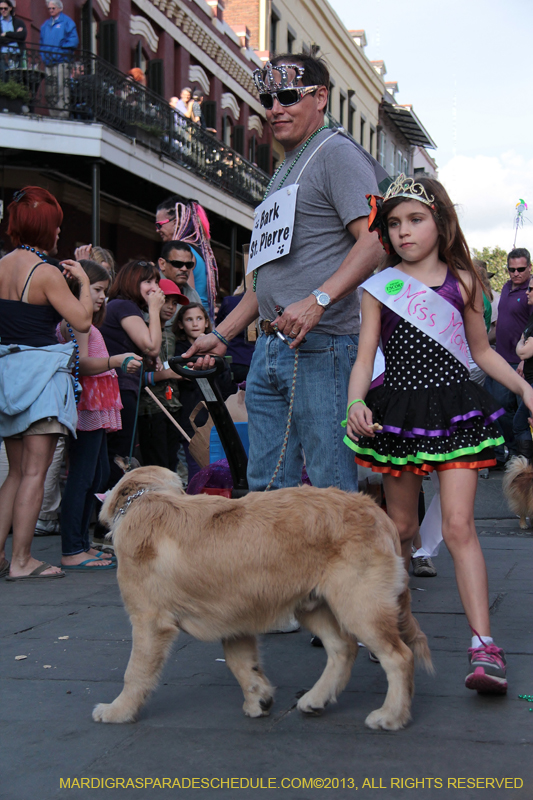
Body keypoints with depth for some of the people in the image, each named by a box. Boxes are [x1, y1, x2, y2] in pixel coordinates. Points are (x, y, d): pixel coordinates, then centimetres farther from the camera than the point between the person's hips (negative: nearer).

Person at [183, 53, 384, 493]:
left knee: (333, 488, -8)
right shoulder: (284, 170, 25)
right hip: (269, 349, 9)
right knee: (266, 486, 10)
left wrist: (318, 300, -28)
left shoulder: (337, 153, -3)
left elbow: (375, 240, -17)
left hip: (319, 346, -9)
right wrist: (221, 334, 24)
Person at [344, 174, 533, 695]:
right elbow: (364, 357, 1)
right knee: (400, 527, 10)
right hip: (398, 412, 1)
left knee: (458, 526, -11)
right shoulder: (378, 288, 5)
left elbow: (481, 350, 15)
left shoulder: (461, 280, 6)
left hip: (455, 410, -1)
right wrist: (356, 403, -17)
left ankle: (484, 648, -14)